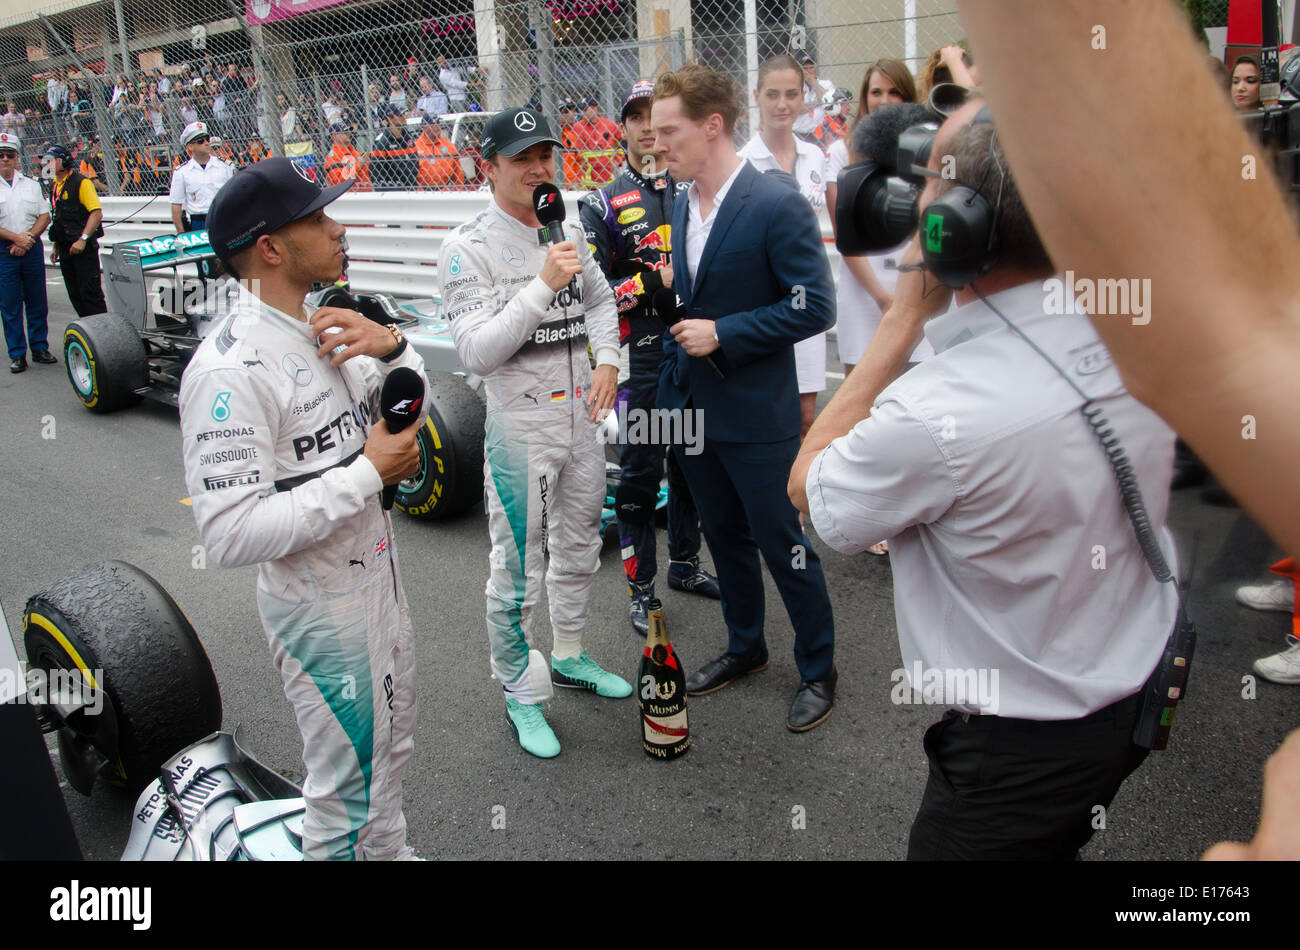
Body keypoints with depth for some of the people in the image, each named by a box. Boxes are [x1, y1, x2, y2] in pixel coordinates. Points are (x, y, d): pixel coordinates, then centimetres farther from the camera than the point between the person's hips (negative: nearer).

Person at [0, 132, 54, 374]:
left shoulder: (32, 184, 11)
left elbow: (45, 216, 6)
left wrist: (28, 238, -8)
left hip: (32, 249, 2)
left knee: (37, 302, 6)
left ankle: (39, 348, 17)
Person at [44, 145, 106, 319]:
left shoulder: (81, 182, -9)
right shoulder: (56, 186, 15)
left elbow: (97, 213, -17)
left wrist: (82, 239, -23)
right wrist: (57, 247, 20)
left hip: (84, 249, -8)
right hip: (66, 250, 8)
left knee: (90, 294, -8)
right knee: (75, 296, 9)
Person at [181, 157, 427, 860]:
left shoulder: (320, 329, 1)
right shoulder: (230, 371, -27)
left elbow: (411, 409, 13)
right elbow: (231, 535, -32)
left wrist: (392, 348, -10)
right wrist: (369, 473, -28)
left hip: (375, 572, 9)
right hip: (319, 604, -9)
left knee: (390, 747, 28)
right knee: (347, 782, 9)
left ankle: (388, 852, 51)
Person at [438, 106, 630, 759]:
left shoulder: (566, 232, 5)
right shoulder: (469, 249, -14)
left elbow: (599, 298, 20)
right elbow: (476, 351, -22)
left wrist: (608, 360, 2)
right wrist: (542, 285, -29)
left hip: (581, 417, 7)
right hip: (520, 427, -7)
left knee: (579, 549, 20)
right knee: (518, 569, 1)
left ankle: (569, 657, 40)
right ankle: (521, 694, 18)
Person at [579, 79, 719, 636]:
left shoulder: (693, 193, 9)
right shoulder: (604, 204, -4)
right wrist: (656, 281, -19)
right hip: (641, 358, -4)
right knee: (640, 472, 2)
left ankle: (685, 565, 33)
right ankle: (641, 589, 15)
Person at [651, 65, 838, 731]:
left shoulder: (778, 207, -17)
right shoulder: (681, 205, 8)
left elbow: (814, 307, -19)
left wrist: (722, 334, -21)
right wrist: (670, 387, 15)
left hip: (756, 415, -7)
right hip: (693, 410, 8)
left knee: (785, 547, 4)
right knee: (725, 539, 20)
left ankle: (818, 670, 23)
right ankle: (745, 646, 40)